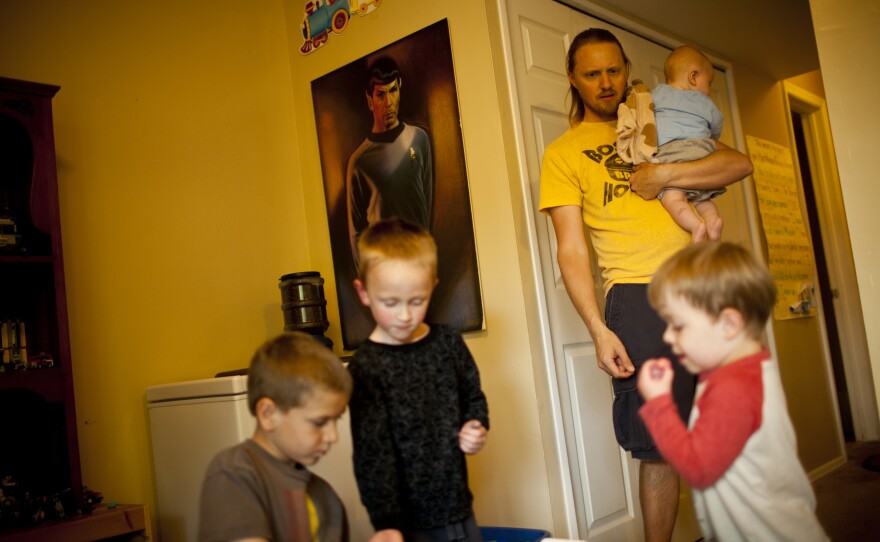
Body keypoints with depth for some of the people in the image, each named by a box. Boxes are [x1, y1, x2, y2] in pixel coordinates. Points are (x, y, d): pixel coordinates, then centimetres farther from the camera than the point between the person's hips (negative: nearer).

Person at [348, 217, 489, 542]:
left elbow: (473, 397, 17)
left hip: (459, 508, 5)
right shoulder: (366, 368, -13)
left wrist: (476, 429, -2)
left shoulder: (448, 343, 1)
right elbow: (372, 454, -16)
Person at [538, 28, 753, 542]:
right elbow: (571, 250, -3)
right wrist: (599, 330, -14)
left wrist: (664, 175, -9)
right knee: (660, 449, 0)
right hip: (641, 298, -4)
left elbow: (740, 163, 6)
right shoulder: (563, 153, 6)